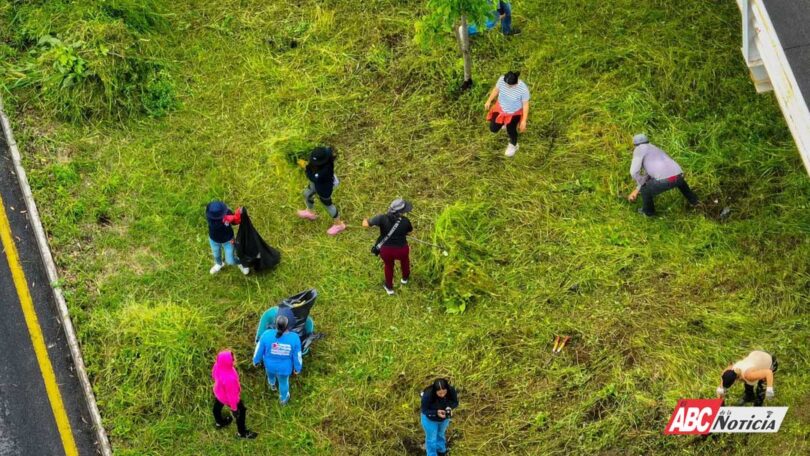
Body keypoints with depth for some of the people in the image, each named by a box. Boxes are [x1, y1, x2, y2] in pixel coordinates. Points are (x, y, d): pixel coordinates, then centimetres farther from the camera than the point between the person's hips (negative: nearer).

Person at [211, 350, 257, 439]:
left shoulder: (218, 366, -28)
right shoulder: (229, 379, -48)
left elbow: (213, 375, -4)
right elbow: (231, 394, -31)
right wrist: (234, 408, -13)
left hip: (218, 392, 6)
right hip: (228, 398, -6)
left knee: (217, 407, 34)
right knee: (241, 411, 22)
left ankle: (219, 423, 67)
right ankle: (242, 433, 46)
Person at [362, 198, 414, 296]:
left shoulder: (382, 218, -20)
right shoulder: (405, 221, -17)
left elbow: (365, 225, -18)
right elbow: (410, 230, 3)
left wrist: (365, 220, 5)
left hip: (386, 251, 0)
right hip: (401, 250, 0)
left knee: (388, 266, 32)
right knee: (405, 258, 37)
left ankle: (389, 288, 52)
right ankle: (405, 278, 62)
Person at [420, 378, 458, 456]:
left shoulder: (451, 391, -32)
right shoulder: (428, 395, -41)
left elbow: (455, 402, -14)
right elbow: (424, 410, -27)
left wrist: (449, 407, -35)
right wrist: (436, 412, -42)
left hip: (444, 418, 4)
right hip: (430, 419, -4)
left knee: (441, 434, 32)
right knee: (431, 439, 16)